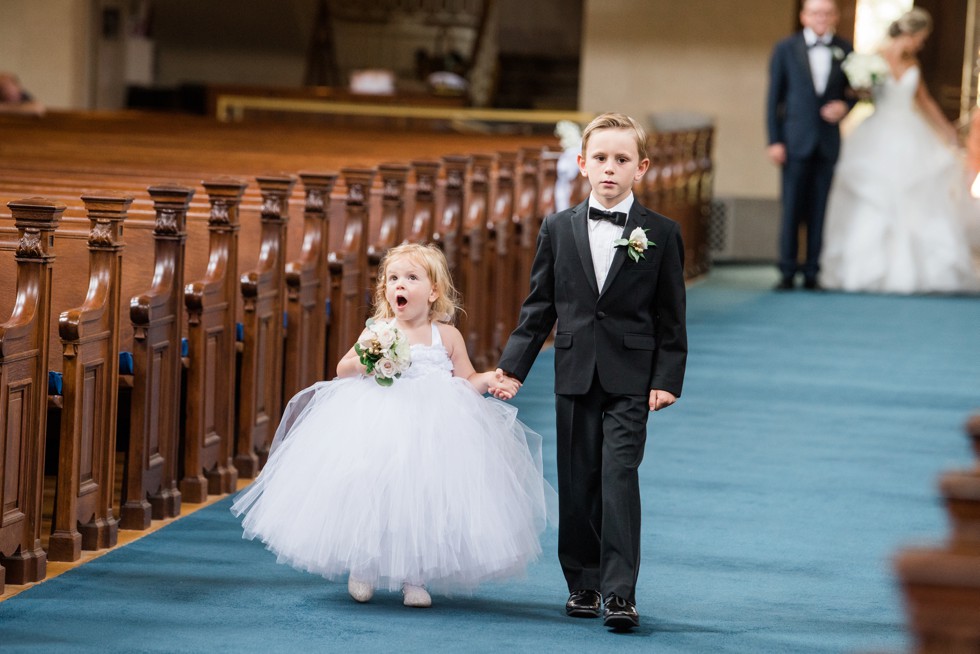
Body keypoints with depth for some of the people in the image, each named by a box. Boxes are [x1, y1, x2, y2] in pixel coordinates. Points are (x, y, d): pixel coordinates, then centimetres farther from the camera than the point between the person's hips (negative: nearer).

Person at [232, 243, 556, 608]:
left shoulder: (446, 336, 3)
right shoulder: (377, 331, 2)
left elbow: (466, 380, 8)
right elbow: (342, 370, 7)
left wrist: (489, 381, -11)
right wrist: (359, 364, -14)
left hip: (433, 432, 0)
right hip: (377, 427, 0)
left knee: (421, 500, -5)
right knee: (369, 495, -3)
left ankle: (414, 578, 10)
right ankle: (361, 569, 19)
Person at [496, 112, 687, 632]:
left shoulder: (661, 234, 0)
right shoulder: (559, 229, 6)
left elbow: (671, 316, 2)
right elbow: (539, 307, 10)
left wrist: (667, 379, -5)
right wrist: (512, 366, 4)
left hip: (630, 379, -3)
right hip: (575, 374, 3)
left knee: (619, 476, -12)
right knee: (578, 482, 7)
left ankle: (620, 593, -13)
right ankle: (583, 584, 19)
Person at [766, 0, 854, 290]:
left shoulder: (844, 51, 7)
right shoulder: (786, 49, 4)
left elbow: (853, 91, 14)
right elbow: (774, 96, 2)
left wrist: (845, 106, -10)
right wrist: (774, 140, -5)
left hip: (829, 142, 1)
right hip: (796, 141, -1)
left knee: (820, 210, 2)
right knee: (792, 209, -2)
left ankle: (813, 272, 6)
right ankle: (787, 272, 3)